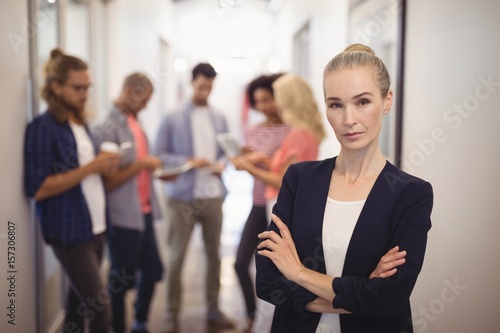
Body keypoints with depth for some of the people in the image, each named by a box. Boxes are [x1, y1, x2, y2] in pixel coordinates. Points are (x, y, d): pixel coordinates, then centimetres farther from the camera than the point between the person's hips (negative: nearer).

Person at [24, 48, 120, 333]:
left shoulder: (81, 123, 12)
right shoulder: (42, 127, -12)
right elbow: (39, 188, -18)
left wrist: (105, 166, 1)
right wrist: (91, 167, -20)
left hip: (96, 226, 8)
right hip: (70, 232, -7)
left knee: (81, 300, 15)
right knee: (99, 307, -5)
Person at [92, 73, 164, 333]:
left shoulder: (134, 122, 9)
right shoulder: (108, 128, -16)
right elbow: (108, 181, -19)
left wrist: (154, 169, 3)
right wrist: (141, 163, -19)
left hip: (144, 211, 8)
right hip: (124, 216, -8)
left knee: (153, 270, 18)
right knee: (121, 279, 8)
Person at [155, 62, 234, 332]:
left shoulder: (219, 119, 10)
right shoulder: (172, 119, 0)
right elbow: (159, 155, -4)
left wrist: (221, 164, -7)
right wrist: (188, 161, -17)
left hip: (213, 196, 4)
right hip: (182, 197, -3)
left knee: (214, 255, 12)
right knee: (176, 258, 1)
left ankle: (213, 309, 26)